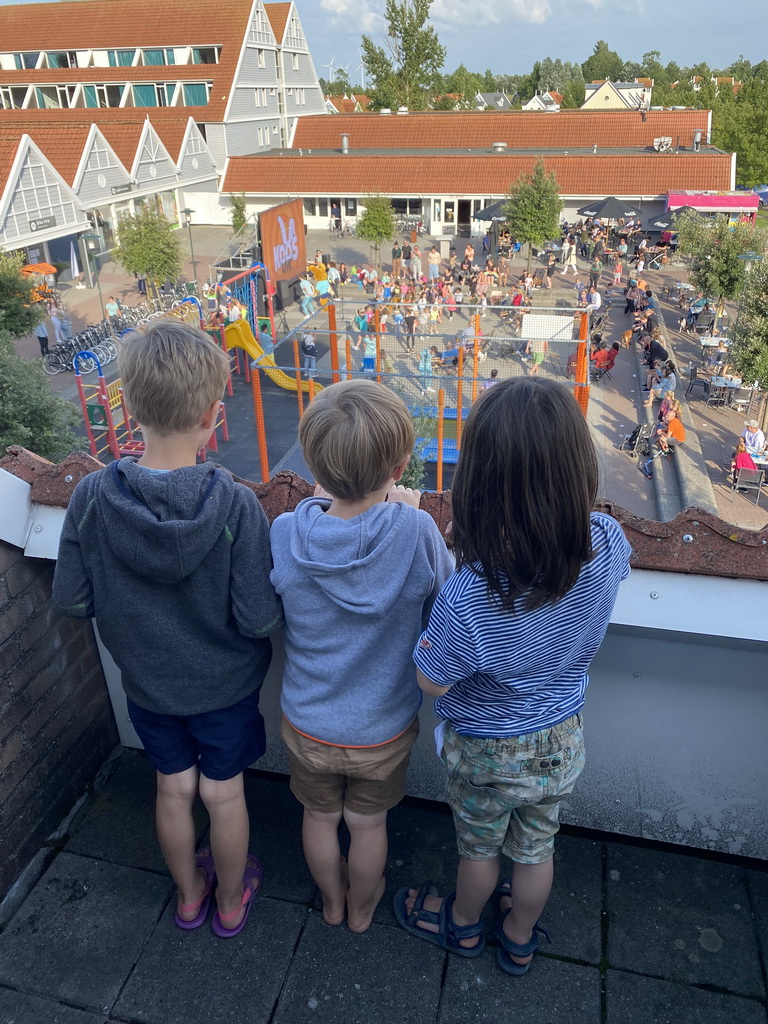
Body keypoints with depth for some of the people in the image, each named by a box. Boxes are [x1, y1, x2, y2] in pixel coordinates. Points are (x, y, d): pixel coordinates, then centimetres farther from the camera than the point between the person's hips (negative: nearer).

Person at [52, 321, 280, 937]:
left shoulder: (91, 497, -22)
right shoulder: (236, 505, -30)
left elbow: (72, 601, -12)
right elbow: (259, 620, -25)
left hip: (146, 683, 2)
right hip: (225, 685, -2)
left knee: (174, 787, 25)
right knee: (223, 793, 21)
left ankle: (189, 894, 51)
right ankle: (231, 900, 47)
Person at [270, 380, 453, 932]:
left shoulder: (287, 532, -26)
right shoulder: (415, 531, -32)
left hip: (307, 724, 1)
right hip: (383, 729, -1)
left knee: (320, 816, 29)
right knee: (368, 824, 27)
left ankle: (332, 902, 56)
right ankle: (362, 908, 54)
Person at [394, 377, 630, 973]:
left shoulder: (467, 597, -41)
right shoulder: (609, 543, -26)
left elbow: (433, 682, -21)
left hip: (488, 750, -4)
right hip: (563, 739, 4)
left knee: (480, 846, 27)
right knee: (536, 846, 29)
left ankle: (463, 924, 58)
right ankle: (520, 939, 58)